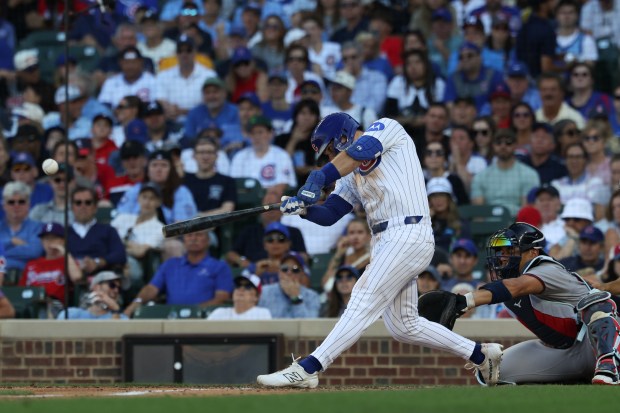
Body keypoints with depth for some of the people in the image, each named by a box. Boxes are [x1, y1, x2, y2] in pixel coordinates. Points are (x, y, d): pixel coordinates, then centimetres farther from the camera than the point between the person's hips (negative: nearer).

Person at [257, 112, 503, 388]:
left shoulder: (387, 128, 3)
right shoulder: (352, 175, 25)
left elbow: (358, 152, -17)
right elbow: (328, 215, 16)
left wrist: (318, 179, -29)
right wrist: (303, 208, -6)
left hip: (408, 235, -10)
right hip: (386, 242, 10)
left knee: (363, 302, -16)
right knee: (404, 327, 10)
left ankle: (307, 369, -25)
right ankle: (481, 355, 22)